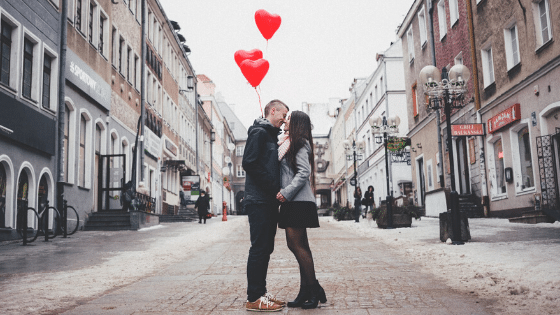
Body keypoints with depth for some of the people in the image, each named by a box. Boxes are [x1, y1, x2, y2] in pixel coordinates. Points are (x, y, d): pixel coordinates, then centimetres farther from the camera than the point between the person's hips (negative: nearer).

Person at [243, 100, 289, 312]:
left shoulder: (270, 135, 22)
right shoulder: (259, 132, -7)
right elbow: (249, 163, -18)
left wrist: (276, 190, 7)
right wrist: (273, 187, -16)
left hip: (269, 201, 10)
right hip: (259, 200, -10)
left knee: (265, 248, 12)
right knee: (259, 248, -8)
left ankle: (260, 293, 19)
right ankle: (254, 299, -4)